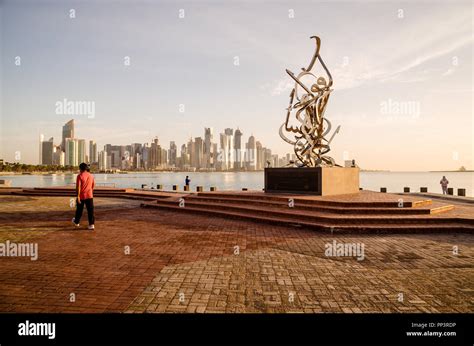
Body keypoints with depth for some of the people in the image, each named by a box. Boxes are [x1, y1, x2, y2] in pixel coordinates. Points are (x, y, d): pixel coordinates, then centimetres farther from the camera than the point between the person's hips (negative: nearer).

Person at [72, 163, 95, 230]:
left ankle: (76, 222, 35)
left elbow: (78, 187, -16)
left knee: (79, 210, 16)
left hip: (81, 196, -3)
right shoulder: (91, 176, 6)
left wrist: (78, 196, -16)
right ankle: (91, 224, -6)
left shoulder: (80, 176, -9)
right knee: (90, 211, 0)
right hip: (89, 196, 3)